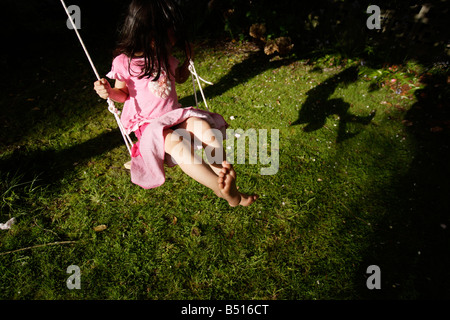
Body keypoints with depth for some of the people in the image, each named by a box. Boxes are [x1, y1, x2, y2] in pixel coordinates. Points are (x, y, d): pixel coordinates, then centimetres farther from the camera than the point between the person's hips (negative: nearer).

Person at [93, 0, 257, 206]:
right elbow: (122, 94, 5)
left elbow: (180, 78, 27)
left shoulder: (164, 56, 11)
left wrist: (188, 60, 10)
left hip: (174, 115, 6)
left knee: (205, 128, -28)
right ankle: (224, 190, -41)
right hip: (148, 124, -5)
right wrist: (108, 92, -17)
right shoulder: (124, 62, -5)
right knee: (177, 144, -37)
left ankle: (225, 173, -39)